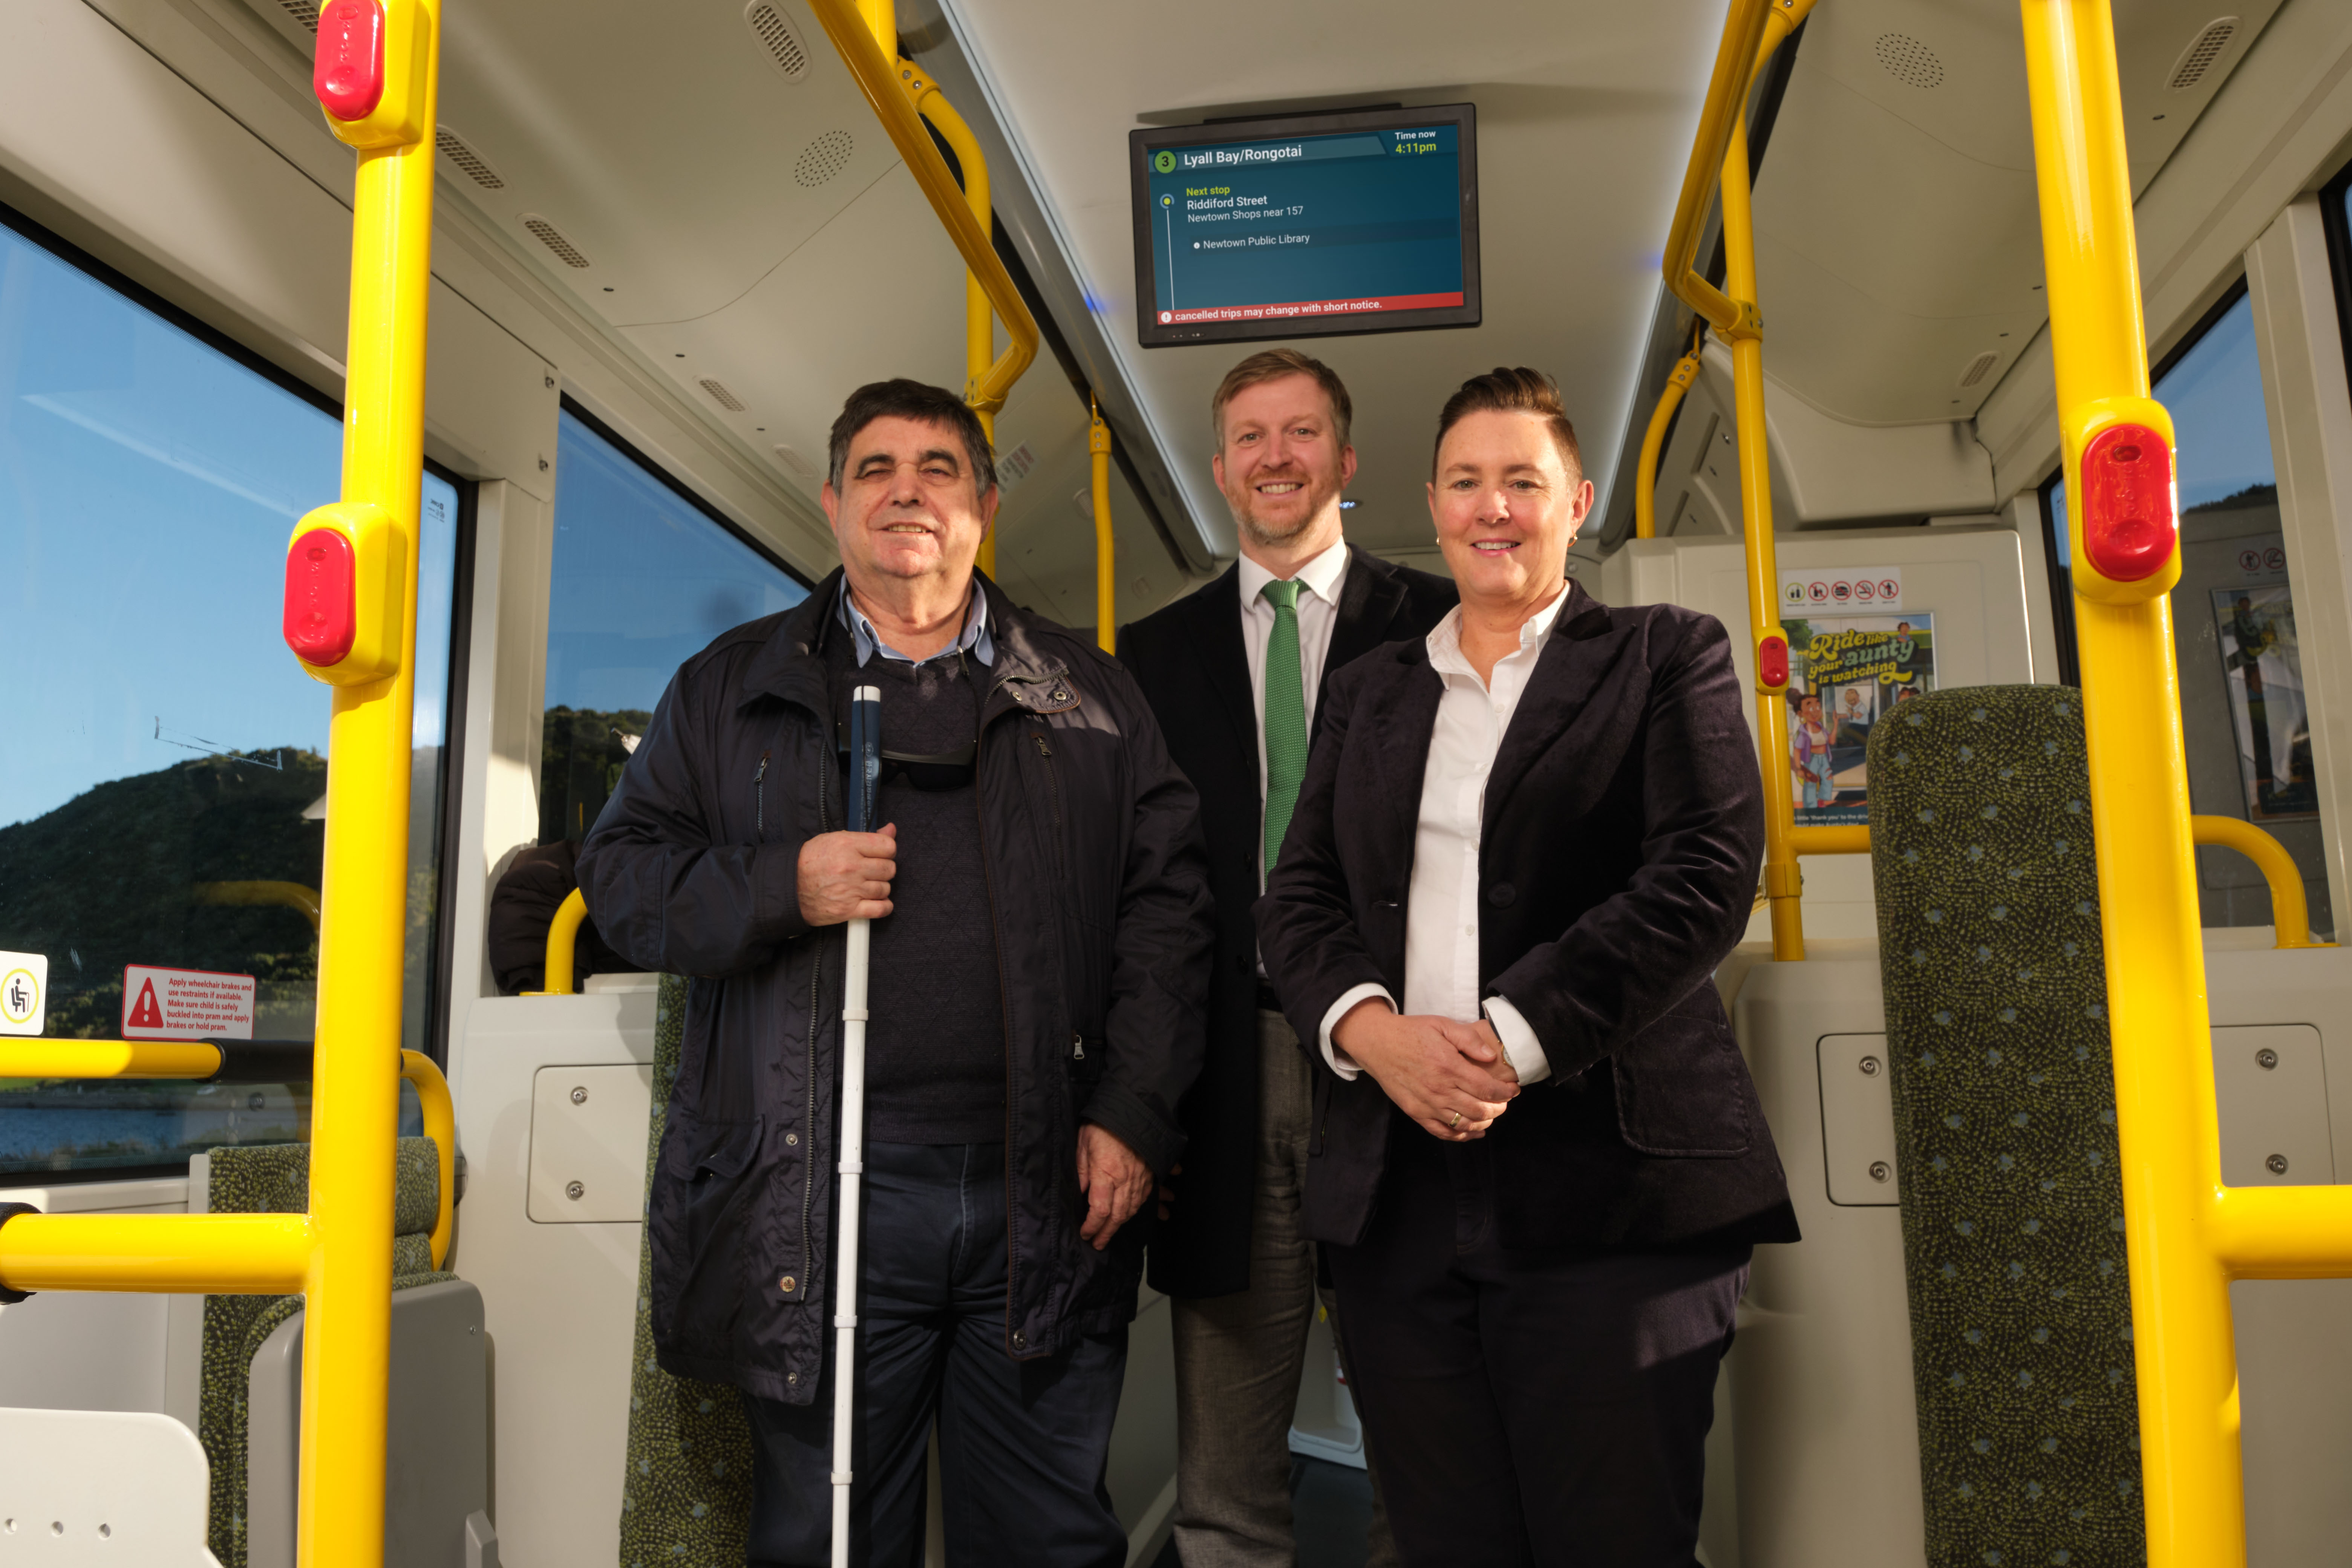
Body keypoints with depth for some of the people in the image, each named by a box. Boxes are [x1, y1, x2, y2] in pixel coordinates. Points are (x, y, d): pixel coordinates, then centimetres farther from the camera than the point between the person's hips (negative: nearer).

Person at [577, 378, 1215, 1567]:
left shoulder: (1087, 697, 11)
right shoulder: (735, 688, 12)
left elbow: (1168, 901, 5)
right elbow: (622, 874, 9)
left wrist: (1137, 1115, -4)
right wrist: (779, 888, -9)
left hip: (1045, 1200, 1)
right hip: (822, 1199, 0)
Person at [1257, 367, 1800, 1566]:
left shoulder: (1667, 656, 7)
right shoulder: (1368, 691, 19)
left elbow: (1708, 875, -7)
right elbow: (1298, 898, 11)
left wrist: (1514, 1039, -15)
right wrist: (1372, 1030, -10)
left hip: (1611, 1189, -3)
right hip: (1397, 1190, 4)